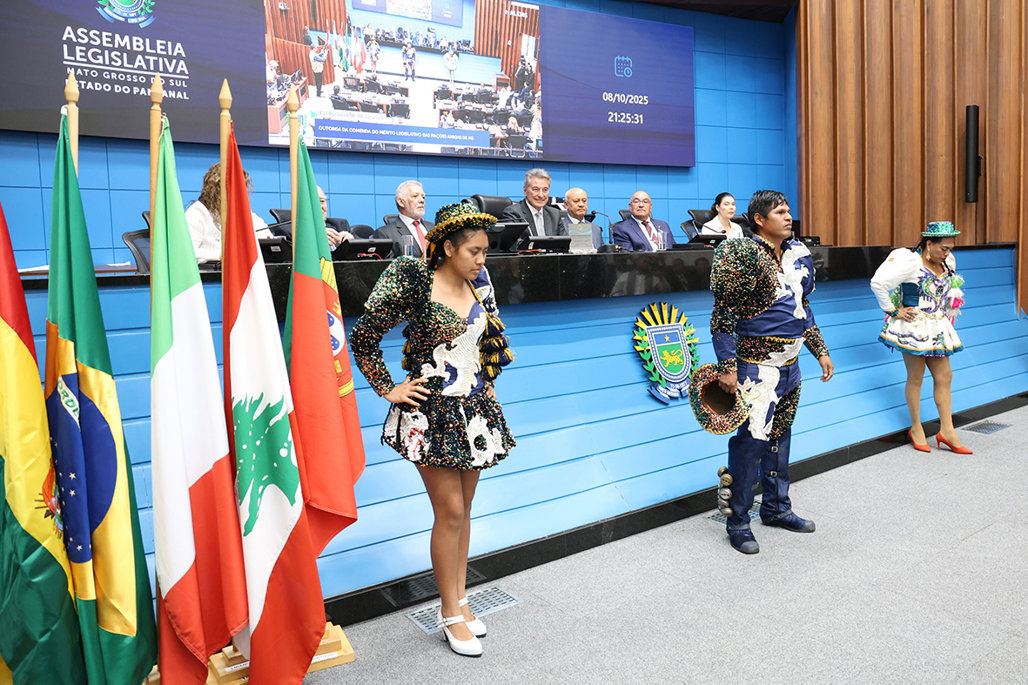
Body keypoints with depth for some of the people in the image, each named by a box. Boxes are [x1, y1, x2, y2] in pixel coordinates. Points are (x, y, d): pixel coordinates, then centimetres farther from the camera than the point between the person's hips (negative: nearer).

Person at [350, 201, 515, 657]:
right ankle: (450, 612, 16)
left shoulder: (478, 285, 5)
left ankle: (459, 598, 29)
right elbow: (362, 339, -7)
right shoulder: (414, 287, -14)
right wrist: (388, 389, -6)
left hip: (474, 410, 6)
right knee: (450, 511, -1)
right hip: (432, 414, -6)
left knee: (463, 509, 14)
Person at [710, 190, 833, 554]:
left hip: (790, 364, 8)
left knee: (780, 436, 17)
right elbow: (723, 313, -15)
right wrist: (726, 365, -20)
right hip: (757, 364, -8)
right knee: (751, 440, -7)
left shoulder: (798, 254, 12)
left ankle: (776, 508, 32)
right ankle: (738, 522, 6)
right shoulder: (743, 254, -13)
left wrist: (821, 350, 20)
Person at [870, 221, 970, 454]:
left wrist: (947, 313, 17)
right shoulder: (911, 263, -17)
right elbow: (878, 283, -22)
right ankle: (916, 428, 17)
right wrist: (894, 311, -15)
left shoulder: (948, 262, 6)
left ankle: (947, 430, 14)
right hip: (913, 328, -7)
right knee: (915, 378, 3)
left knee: (944, 377, 7)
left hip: (938, 329, 7)